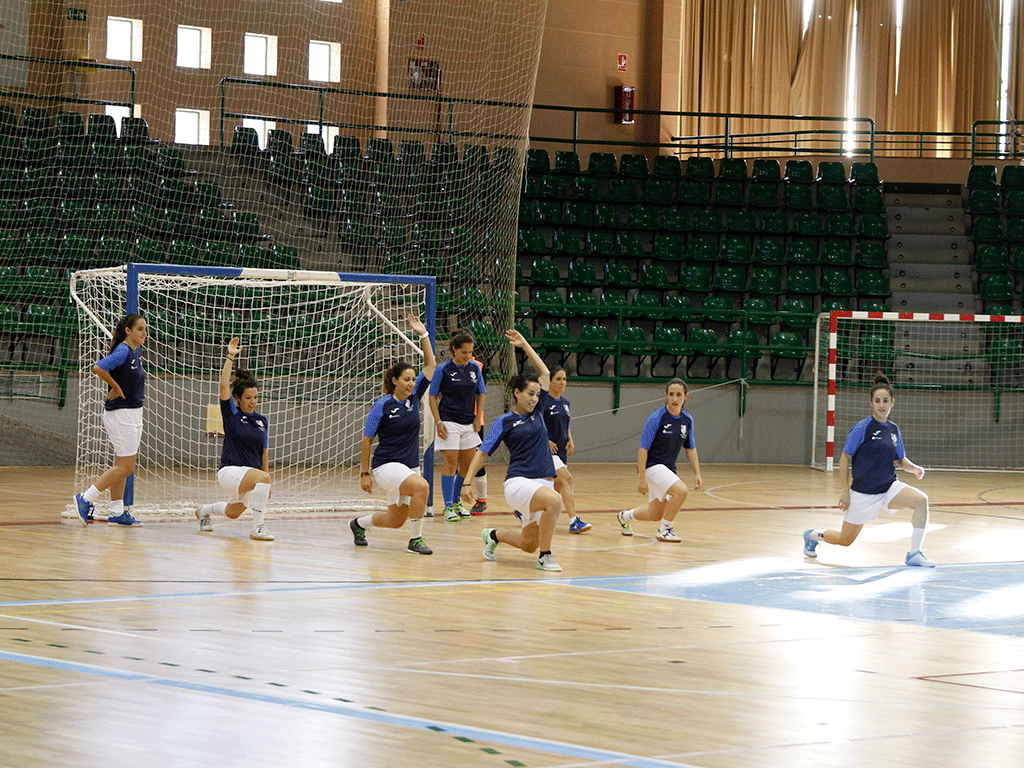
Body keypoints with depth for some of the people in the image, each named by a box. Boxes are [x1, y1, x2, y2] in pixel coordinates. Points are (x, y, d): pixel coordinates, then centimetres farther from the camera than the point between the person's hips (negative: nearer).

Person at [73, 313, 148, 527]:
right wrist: (116, 387, -18)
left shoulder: (136, 353, 12)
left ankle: (117, 512, 14)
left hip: (133, 414, 9)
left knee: (123, 466, 10)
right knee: (125, 467, -9)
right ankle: (86, 499, -6)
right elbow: (98, 368, -30)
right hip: (121, 413, -9)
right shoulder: (122, 352, -16)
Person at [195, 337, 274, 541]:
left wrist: (267, 480, 13)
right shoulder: (232, 414, -3)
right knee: (261, 478, -33)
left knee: (234, 513, 20)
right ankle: (258, 528, -29)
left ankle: (205, 510, 51)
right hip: (230, 471, -6)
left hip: (253, 474, 6)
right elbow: (224, 385, -16)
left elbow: (264, 452, 15)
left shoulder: (263, 421, 9)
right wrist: (231, 357, -19)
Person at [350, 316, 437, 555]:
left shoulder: (414, 397, 3)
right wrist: (364, 473, -8)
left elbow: (430, 365, 6)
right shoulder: (382, 406, -11)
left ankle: (359, 524, 40)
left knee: (395, 521, 12)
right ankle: (415, 540, -21)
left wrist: (424, 335, -2)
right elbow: (367, 440, -7)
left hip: (409, 466, 7)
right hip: (386, 466, -7)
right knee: (420, 486, -33)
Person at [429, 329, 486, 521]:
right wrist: (438, 422, -12)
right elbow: (433, 397, -4)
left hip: (469, 424, 5)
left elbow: (480, 394, 15)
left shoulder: (474, 368, 4)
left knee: (467, 464, 9)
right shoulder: (443, 370, -8)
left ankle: (457, 501, 26)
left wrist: (478, 417, 5)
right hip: (449, 423, -5)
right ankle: (448, 507, -7)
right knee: (450, 463, -9)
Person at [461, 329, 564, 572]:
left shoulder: (537, 412, 14)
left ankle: (494, 535, 37)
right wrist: (467, 482, -8)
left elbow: (544, 373, 19)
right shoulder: (504, 422, 0)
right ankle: (545, 556, -22)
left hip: (543, 483, 6)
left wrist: (524, 345, 17)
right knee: (554, 500, -34)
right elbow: (483, 452, 0)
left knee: (528, 544, 7)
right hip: (518, 483, -6)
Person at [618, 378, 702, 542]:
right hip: (651, 466, -7)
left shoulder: (687, 420, 1)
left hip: (668, 469, 7)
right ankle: (664, 530, -11)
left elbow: (690, 448, 14)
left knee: (654, 515, 16)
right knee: (681, 491, -29)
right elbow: (643, 449, -18)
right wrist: (642, 479, -21)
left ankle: (626, 516, 46)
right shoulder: (656, 418, -18)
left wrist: (697, 473, 6)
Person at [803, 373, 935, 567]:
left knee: (921, 500, -22)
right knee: (846, 540, 7)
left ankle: (914, 554, -16)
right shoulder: (862, 428, -13)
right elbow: (845, 458, -10)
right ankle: (813, 535, 40)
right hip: (863, 492, -4)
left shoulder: (893, 430, 4)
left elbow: (900, 460, 16)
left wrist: (914, 468, -6)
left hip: (889, 487, 4)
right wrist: (845, 491, -13)